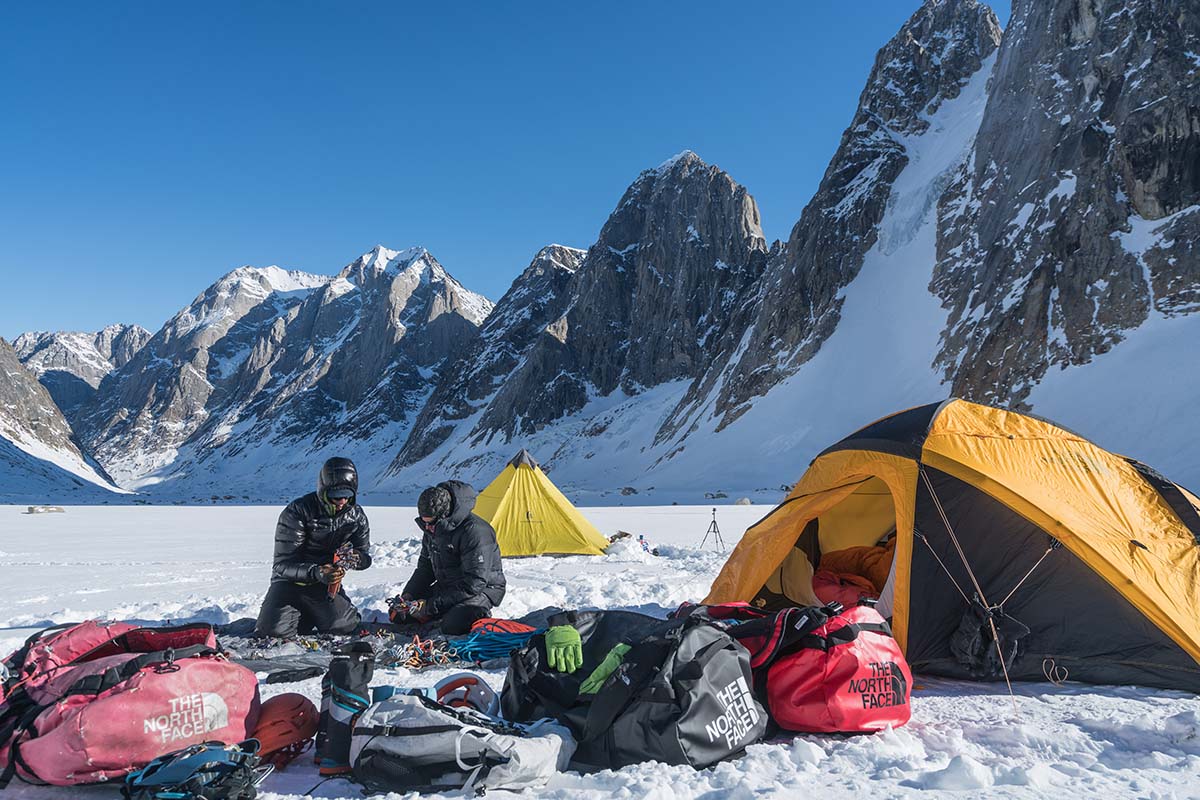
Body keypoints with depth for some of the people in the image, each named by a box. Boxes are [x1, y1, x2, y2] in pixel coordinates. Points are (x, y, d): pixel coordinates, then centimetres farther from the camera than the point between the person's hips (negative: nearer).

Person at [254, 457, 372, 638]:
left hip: (329, 582, 3)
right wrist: (315, 573, -41)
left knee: (345, 629, -20)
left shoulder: (357, 516, -5)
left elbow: (365, 557, 0)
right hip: (291, 581, -3)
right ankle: (306, 617, 10)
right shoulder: (297, 512, -19)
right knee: (275, 632, -26)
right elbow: (283, 564, -22)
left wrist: (353, 557, -27)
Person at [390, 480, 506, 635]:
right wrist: (408, 595, -4)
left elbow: (474, 583, -29)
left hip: (482, 589, -8)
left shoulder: (474, 531, -28)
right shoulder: (433, 529, 0)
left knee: (453, 626, -34)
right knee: (399, 614, -1)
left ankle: (480, 615, -3)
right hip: (446, 586, 8)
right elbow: (424, 567, 14)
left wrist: (431, 606, -28)